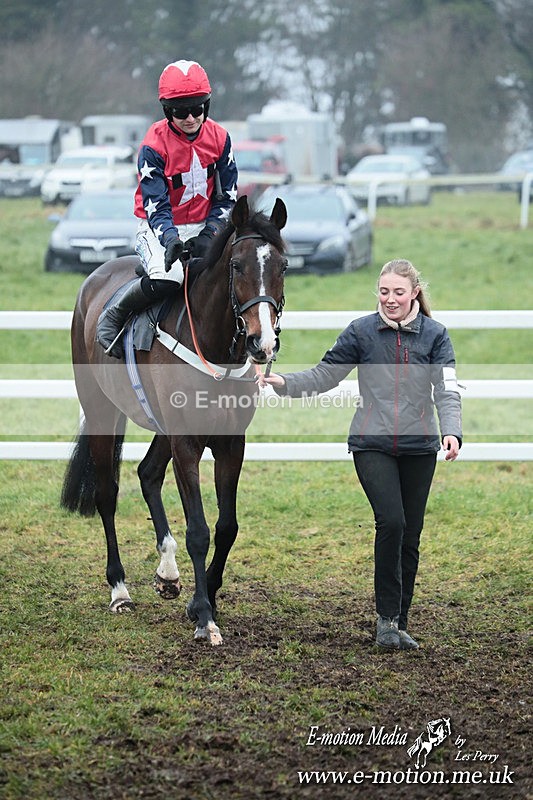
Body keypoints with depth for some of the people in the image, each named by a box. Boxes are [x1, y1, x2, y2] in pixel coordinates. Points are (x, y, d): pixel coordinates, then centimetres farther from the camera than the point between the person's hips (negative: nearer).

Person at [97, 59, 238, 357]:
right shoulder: (154, 146, -14)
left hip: (204, 227, 4)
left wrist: (210, 234, -12)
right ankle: (114, 317, -10)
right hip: (160, 228, -4)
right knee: (167, 277, -36)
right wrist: (170, 238, -36)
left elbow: (227, 195, 4)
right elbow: (155, 205, -17)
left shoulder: (219, 138, -2)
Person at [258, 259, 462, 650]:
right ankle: (387, 618, -12)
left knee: (410, 535, 6)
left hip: (419, 446, 2)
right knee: (391, 522, -20)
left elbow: (447, 389, -8)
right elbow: (324, 375, 4)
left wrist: (451, 431, -25)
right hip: (372, 445, -1)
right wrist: (284, 382, -12)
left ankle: (399, 624, 18)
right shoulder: (362, 332, 1)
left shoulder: (435, 335, 1)